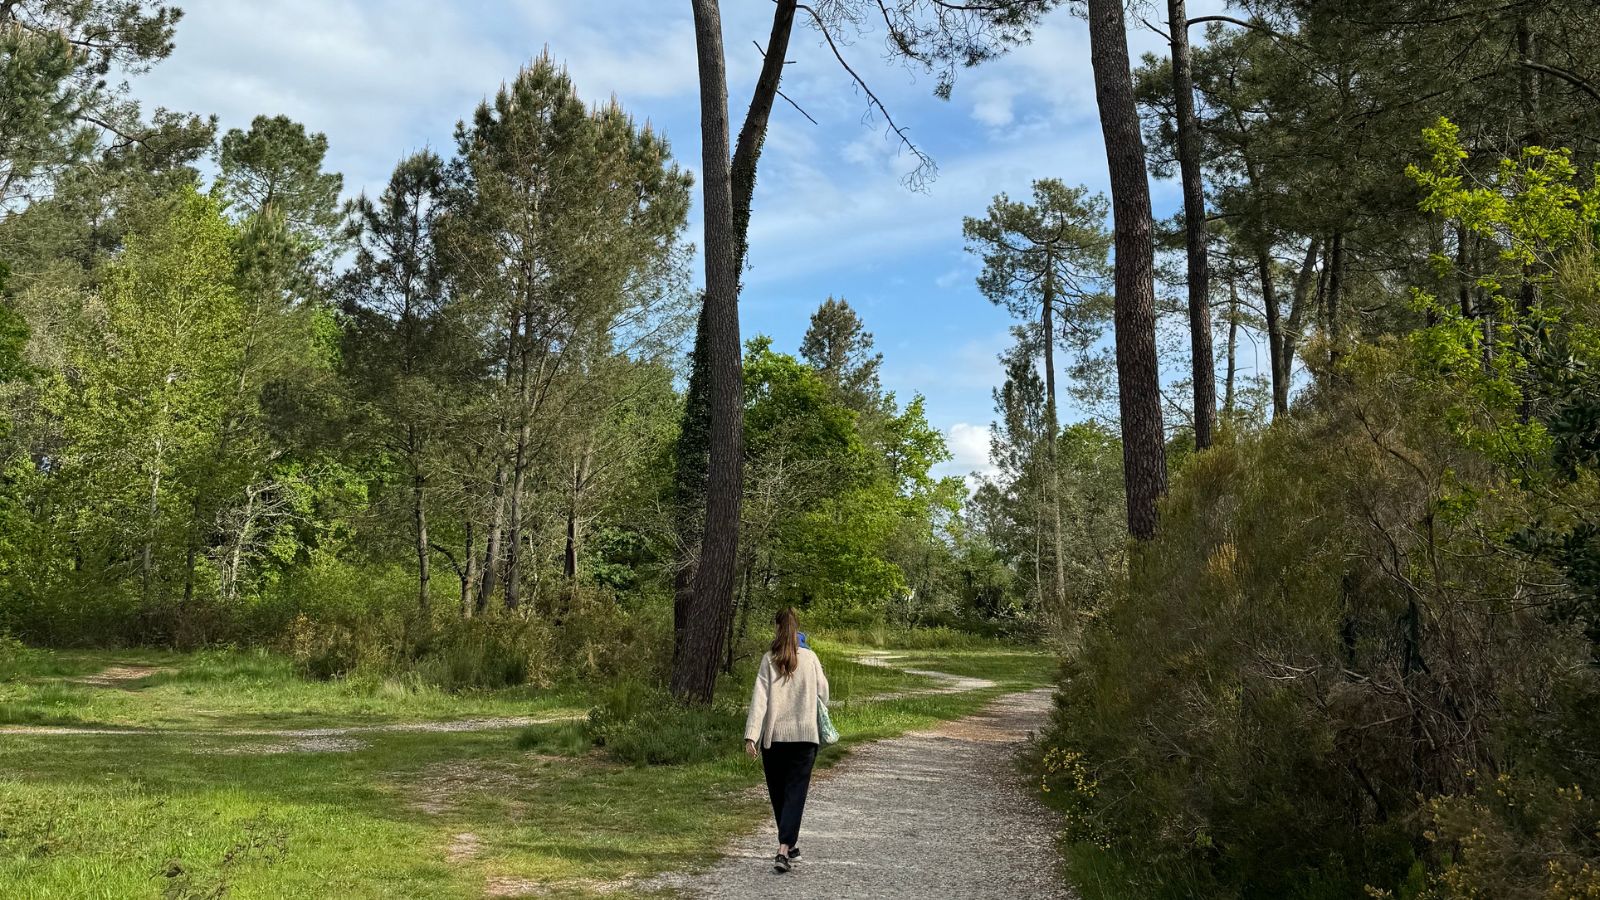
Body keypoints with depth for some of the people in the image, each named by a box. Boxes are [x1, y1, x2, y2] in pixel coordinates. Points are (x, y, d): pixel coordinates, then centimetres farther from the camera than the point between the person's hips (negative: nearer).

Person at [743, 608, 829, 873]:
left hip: (774, 735, 0)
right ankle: (784, 849, -15)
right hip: (805, 734, 0)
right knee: (795, 792, 0)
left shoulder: (769, 660, -3)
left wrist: (751, 735, -13)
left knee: (778, 793, 16)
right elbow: (823, 693, 7)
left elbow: (759, 698, -10)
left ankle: (790, 846, 27)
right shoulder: (810, 658, 0)